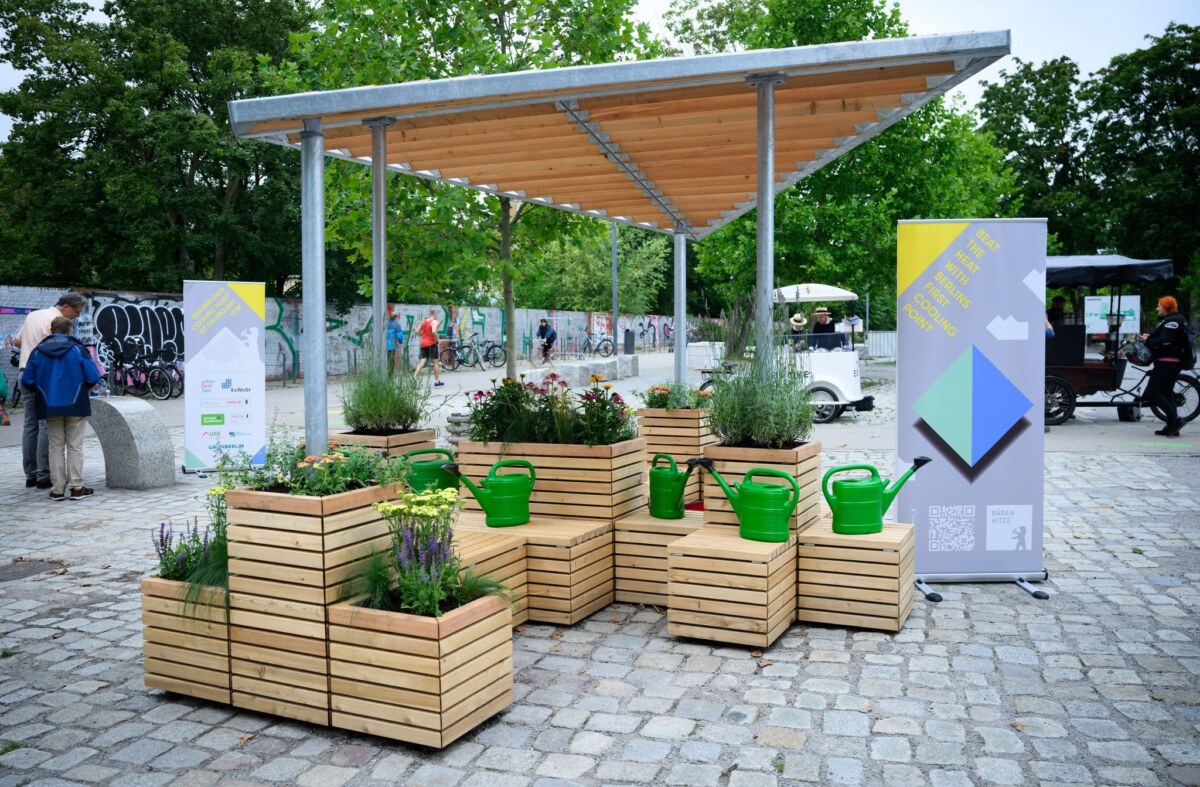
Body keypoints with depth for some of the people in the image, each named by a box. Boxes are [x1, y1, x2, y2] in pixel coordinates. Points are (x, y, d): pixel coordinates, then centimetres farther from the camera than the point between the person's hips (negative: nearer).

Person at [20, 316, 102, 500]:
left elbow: (27, 380, -1)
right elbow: (93, 378, -11)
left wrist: (44, 387, 18)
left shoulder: (38, 351, 2)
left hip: (50, 407, 2)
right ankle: (77, 488, 5)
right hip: (75, 406, -2)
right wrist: (89, 386, 11)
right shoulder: (77, 349, -6)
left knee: (56, 448, 11)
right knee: (75, 447, 6)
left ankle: (57, 489, 10)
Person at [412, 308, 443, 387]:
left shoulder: (423, 321, 12)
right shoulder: (434, 321, -8)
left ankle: (414, 378, -15)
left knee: (422, 362, 2)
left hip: (423, 343, 6)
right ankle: (437, 382, 12)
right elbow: (434, 331, -25)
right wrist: (436, 338, -11)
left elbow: (417, 331, 11)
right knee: (435, 362, 6)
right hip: (431, 343, -6)